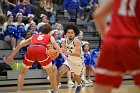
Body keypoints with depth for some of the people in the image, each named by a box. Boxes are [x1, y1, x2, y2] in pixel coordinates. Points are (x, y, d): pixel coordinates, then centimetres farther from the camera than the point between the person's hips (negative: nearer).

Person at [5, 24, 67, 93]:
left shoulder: (34, 36, 37)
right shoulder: (49, 37, 29)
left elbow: (20, 45, 33)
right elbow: (54, 43, 6)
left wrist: (12, 56, 40)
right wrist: (62, 54, -5)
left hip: (31, 50, 2)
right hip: (42, 50, -2)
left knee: (22, 73, 23)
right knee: (52, 73, 20)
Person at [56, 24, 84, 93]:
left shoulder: (76, 41, -29)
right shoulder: (66, 40, -8)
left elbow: (78, 54, -39)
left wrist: (68, 52, -50)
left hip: (78, 62, -4)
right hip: (70, 60, 4)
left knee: (76, 77, 19)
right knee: (59, 72, -19)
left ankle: (79, 85, 55)